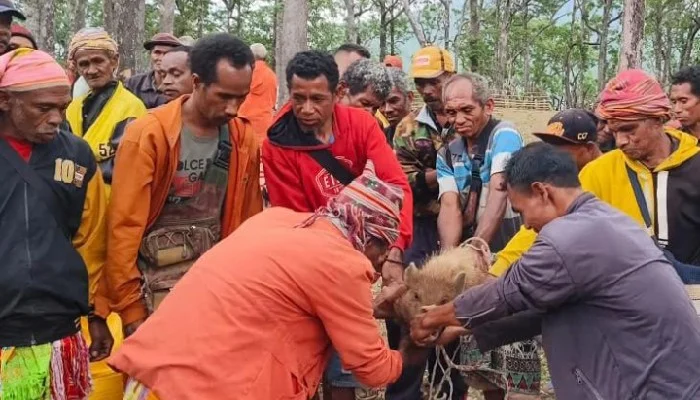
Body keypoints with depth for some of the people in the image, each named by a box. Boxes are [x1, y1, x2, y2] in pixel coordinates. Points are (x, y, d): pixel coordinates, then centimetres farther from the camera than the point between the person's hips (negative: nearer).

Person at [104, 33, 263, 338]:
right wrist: (130, 308, -10)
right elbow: (125, 228, -12)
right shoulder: (148, 135, -13)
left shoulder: (244, 138, 0)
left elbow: (247, 220, 8)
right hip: (158, 289, -4)